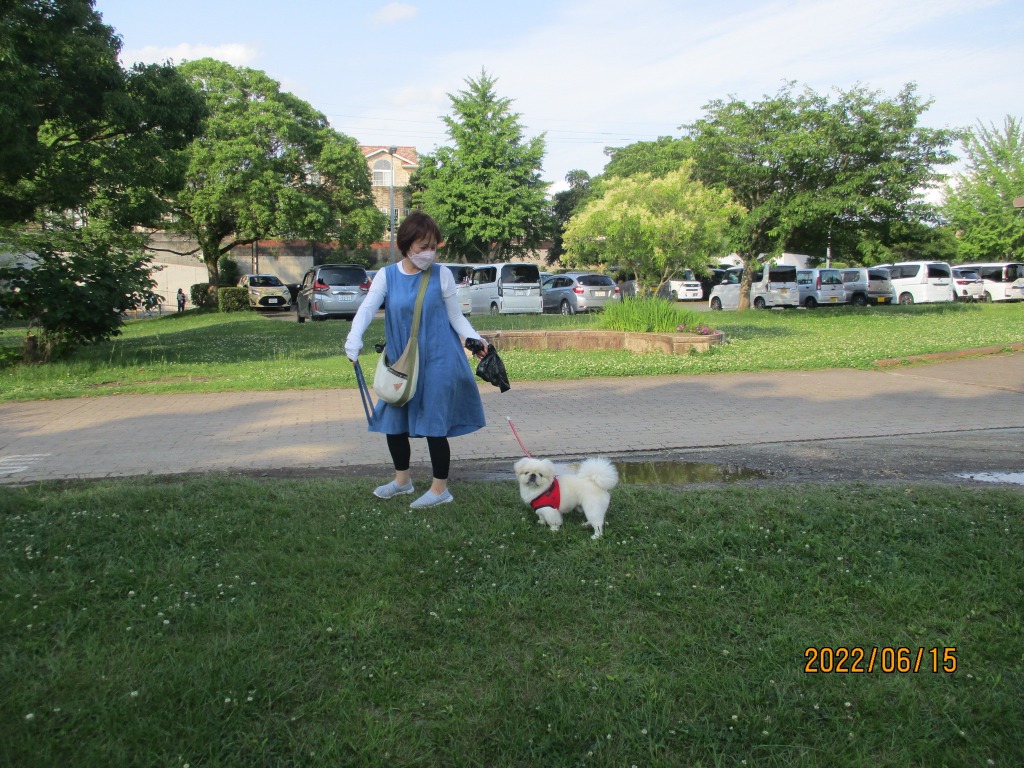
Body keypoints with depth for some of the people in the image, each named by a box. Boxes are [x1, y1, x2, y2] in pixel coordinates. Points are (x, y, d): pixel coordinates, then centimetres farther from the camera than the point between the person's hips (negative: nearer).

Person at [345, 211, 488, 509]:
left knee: (434, 424, -1)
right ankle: (402, 479, 33)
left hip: (437, 361, -3)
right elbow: (367, 308, -12)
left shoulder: (441, 275, -3)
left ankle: (440, 489, 15)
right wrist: (354, 339, -30)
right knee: (393, 420, 12)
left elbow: (455, 316, 1)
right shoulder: (387, 276, 1)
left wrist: (475, 339, -16)